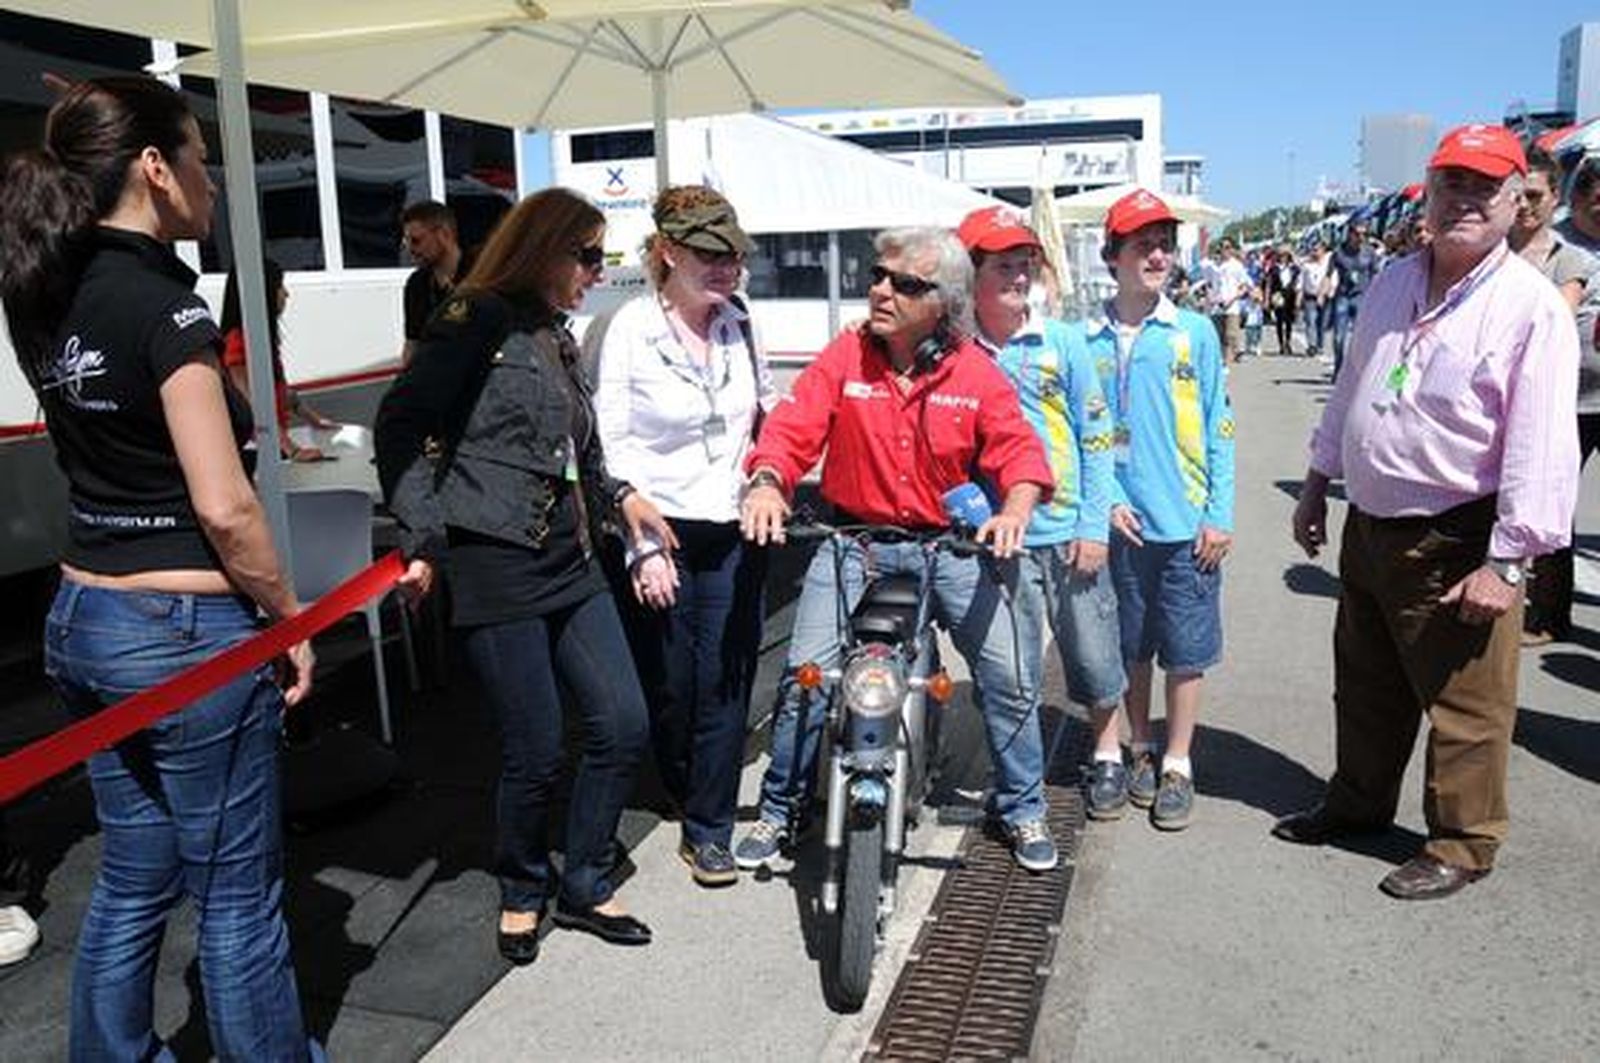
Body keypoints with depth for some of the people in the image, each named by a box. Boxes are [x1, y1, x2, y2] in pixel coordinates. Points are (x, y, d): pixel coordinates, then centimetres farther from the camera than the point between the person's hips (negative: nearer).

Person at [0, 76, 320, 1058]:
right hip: (185, 634, -8)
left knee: (133, 882, 21)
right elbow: (223, 507, -22)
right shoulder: (164, 304, -17)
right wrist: (291, 618, -7)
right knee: (237, 896, 7)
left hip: (85, 619, 9)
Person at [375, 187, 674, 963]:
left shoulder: (557, 338, 16)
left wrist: (617, 495, 11)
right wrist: (423, 538, -17)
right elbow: (400, 427, -12)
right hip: (497, 569, -8)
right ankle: (523, 890, 28)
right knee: (536, 753, 0)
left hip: (571, 563, 8)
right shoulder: (478, 322, -7)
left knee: (623, 726, 6)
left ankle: (583, 887, 26)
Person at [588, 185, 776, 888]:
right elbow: (606, 446, -12)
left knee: (726, 681, 3)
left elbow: (767, 404, 23)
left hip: (733, 533, 4)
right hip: (657, 534, -3)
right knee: (667, 686, 8)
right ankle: (687, 797, 36)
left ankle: (709, 828, 17)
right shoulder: (626, 331, -9)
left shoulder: (739, 325, 6)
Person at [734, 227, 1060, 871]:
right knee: (805, 673, -7)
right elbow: (791, 429, -10)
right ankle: (781, 808, 16)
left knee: (1006, 674, -2)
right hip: (853, 538, 0)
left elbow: (1017, 447, -8)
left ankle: (1022, 808, 21)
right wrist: (766, 483, -30)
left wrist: (1016, 508, -28)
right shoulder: (845, 357, -3)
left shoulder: (975, 372, -2)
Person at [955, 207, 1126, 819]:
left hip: (1070, 533, 1)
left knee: (1095, 654, 12)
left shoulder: (1062, 343, 0)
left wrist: (1094, 527, -4)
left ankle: (1108, 754, 35)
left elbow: (1096, 437, 1)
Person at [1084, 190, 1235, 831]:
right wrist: (1105, 501, -7)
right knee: (1132, 647, 14)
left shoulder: (1195, 334, 0)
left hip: (1188, 524, 0)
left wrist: (1220, 515, -4)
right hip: (1121, 522, 1)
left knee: (1187, 651, 7)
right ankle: (1141, 750, 32)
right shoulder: (1087, 340, 0)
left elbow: (1219, 431, 1)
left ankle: (1177, 765, 21)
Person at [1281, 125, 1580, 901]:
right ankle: (1358, 802, 40)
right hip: (1369, 525, 7)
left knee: (1464, 708, 6)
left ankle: (1461, 845, 24)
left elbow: (1541, 445, -18)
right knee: (1365, 686, 21)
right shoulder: (1392, 284, 8)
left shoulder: (1531, 305, -13)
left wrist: (1506, 561, -20)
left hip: (1456, 545, -7)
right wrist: (1317, 483, 17)